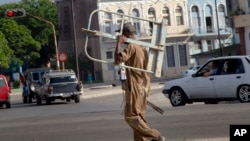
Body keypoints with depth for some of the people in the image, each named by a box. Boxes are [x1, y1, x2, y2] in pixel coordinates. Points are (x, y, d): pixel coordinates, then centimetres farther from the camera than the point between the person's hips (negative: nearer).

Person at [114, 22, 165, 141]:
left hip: (135, 88, -9)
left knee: (131, 116, -6)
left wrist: (119, 43, -16)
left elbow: (117, 60, -24)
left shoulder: (131, 47, -13)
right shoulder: (142, 48, 16)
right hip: (143, 87, 9)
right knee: (137, 116, 11)